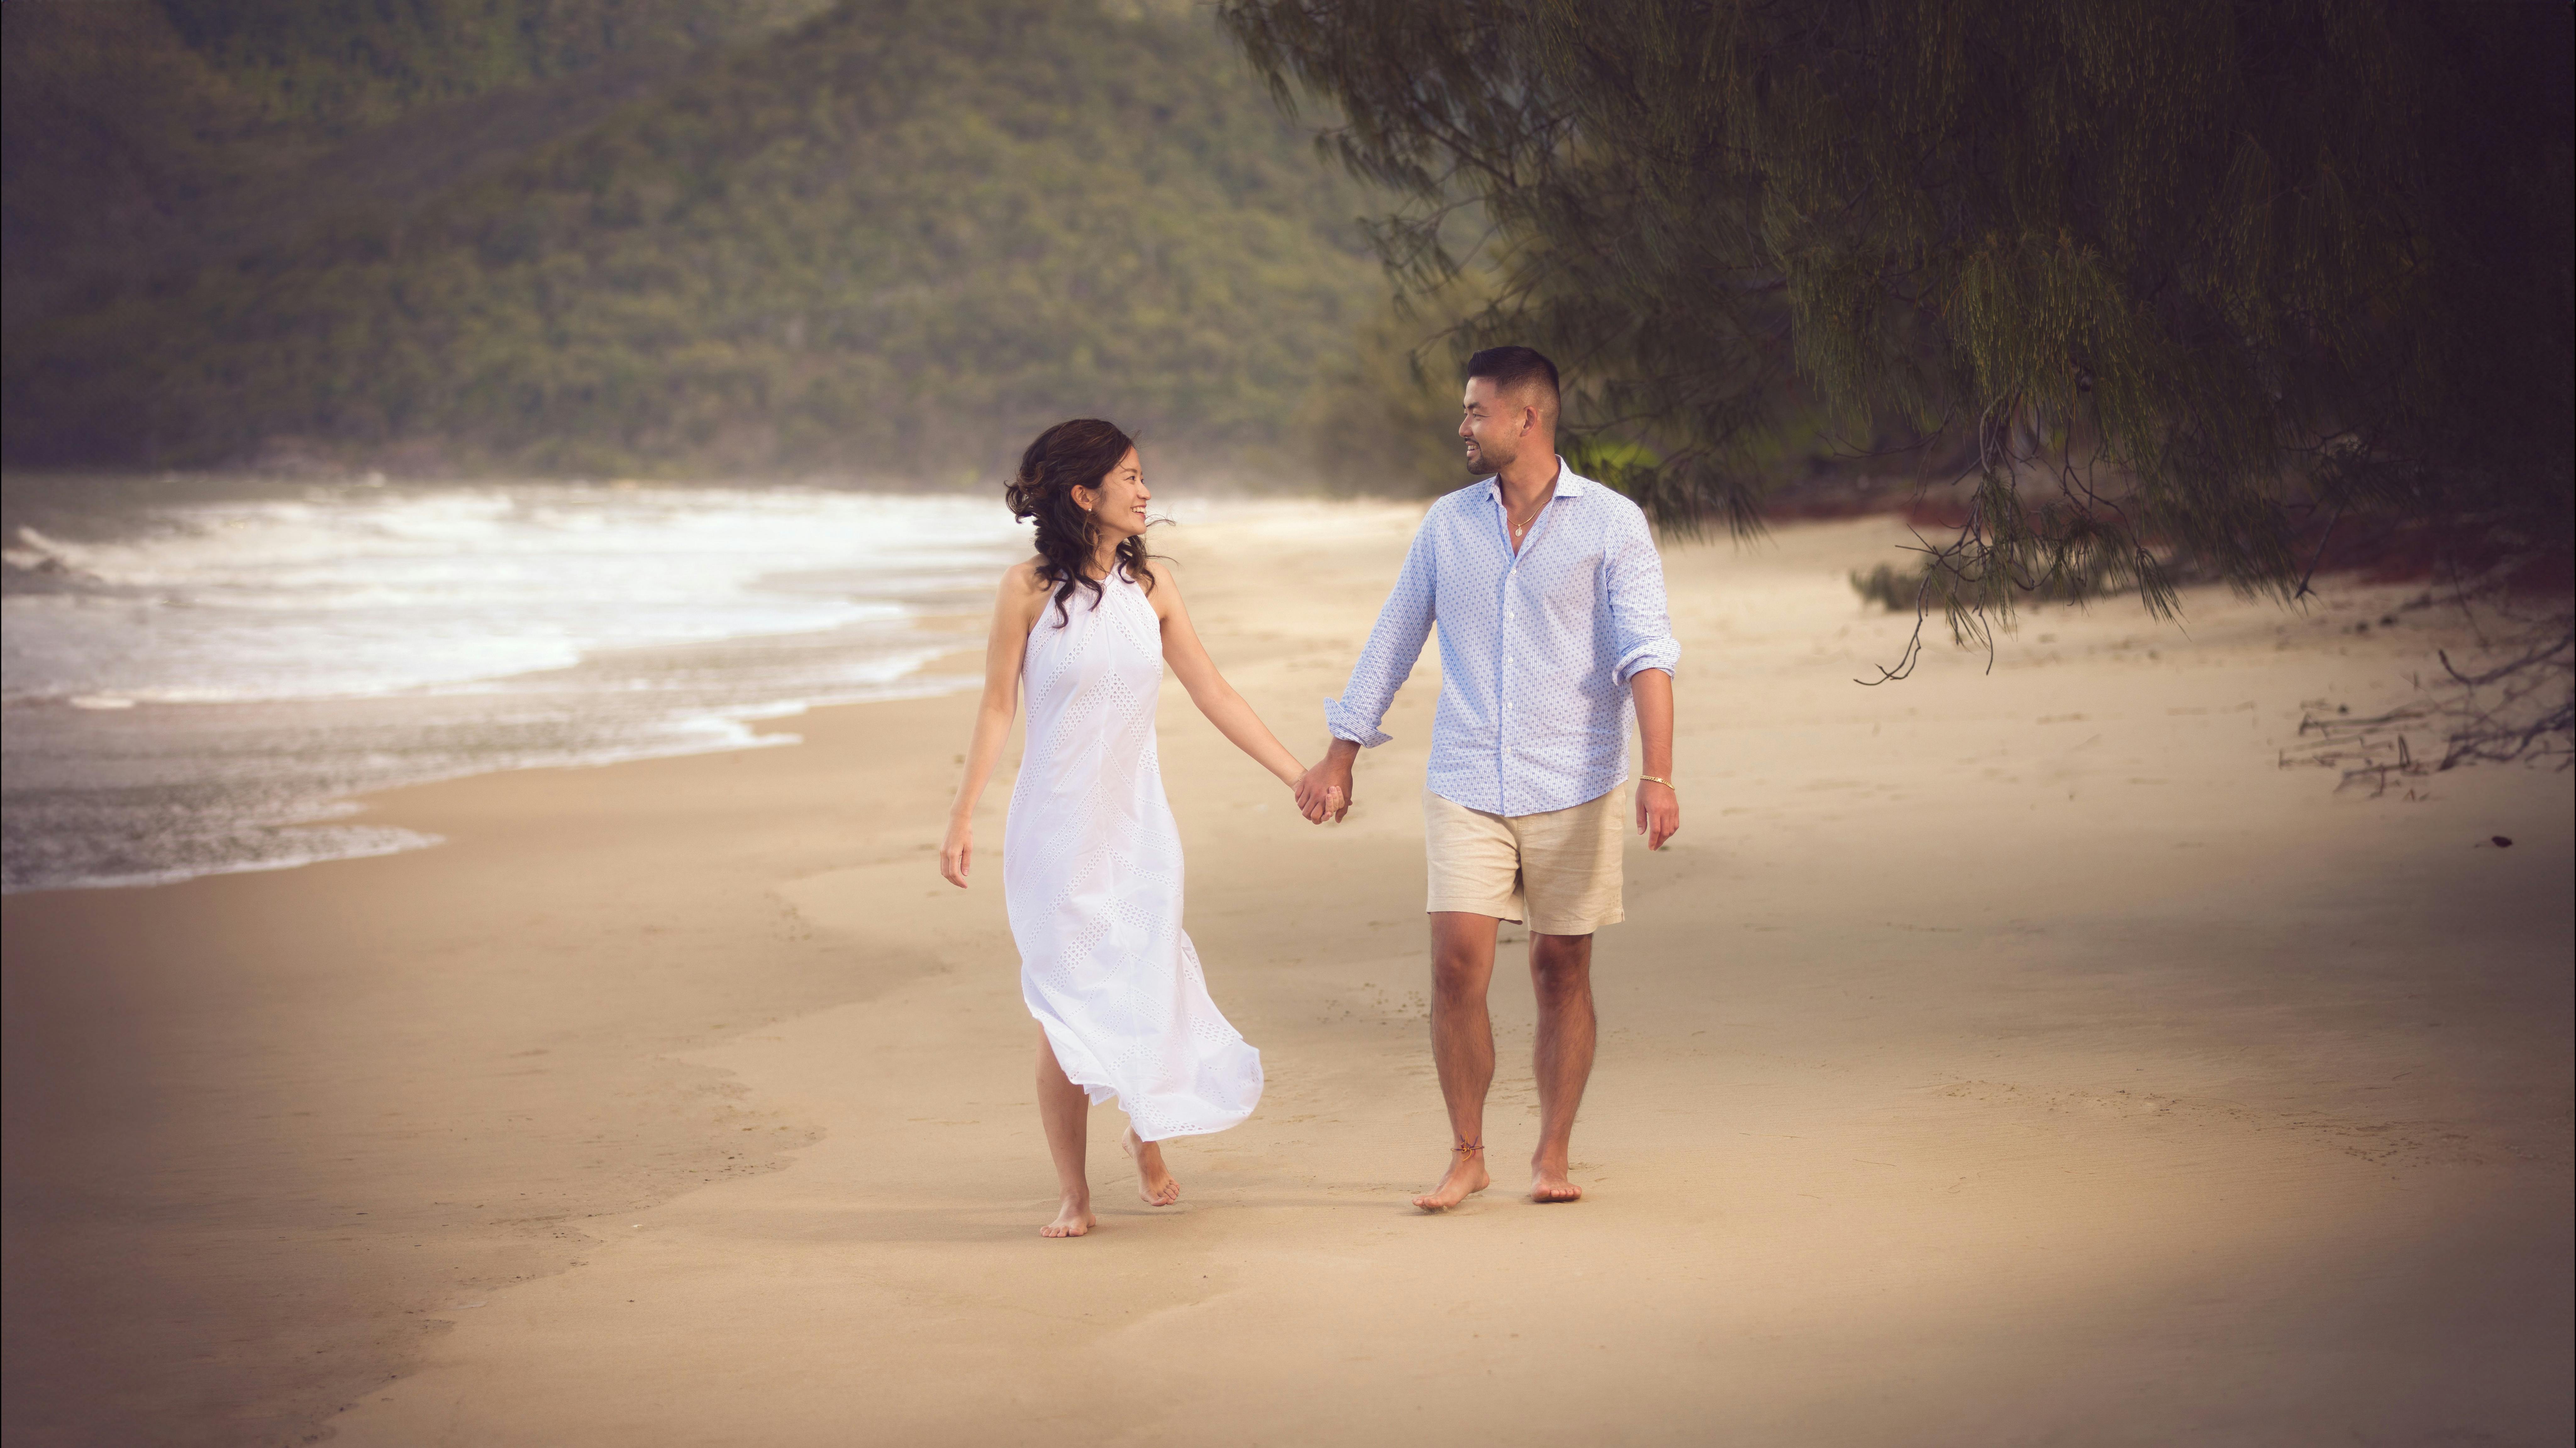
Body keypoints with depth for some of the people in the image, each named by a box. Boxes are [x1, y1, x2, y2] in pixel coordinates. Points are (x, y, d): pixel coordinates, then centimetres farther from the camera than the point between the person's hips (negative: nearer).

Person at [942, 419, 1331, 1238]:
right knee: (1064, 1014, -1)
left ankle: (1148, 1136, 30)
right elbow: (996, 708, -4)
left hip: (1138, 826, 3)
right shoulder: (1031, 588, -7)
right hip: (1056, 829, -3)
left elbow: (1214, 694, 8)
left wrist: (1297, 775, 7)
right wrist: (962, 818, -8)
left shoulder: (1149, 584, 3)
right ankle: (1074, 1195, 10)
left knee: (1150, 993, 0)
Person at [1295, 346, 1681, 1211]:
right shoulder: (1447, 524, 10)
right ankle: (1467, 1156, 4)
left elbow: (1646, 654, -9)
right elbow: (1392, 643, 17)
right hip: (1466, 787, 2)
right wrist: (1339, 760, 16)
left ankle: (1552, 1155, 16)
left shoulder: (1611, 524, -1)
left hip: (1573, 790, -2)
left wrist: (1658, 774, -21)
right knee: (1457, 965, -9)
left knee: (1562, 972, 4)